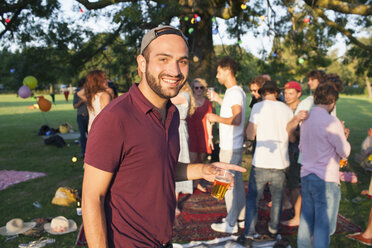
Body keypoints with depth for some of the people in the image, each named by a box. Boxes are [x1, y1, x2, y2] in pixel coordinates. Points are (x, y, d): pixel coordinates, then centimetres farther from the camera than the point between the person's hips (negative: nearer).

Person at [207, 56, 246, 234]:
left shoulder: (235, 92, -18)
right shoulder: (236, 91, 13)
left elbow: (236, 119, -28)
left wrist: (216, 118, -18)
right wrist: (219, 100, 26)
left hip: (230, 147, -10)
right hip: (236, 145, 10)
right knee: (237, 181, 16)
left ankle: (231, 224, 9)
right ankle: (240, 217, 28)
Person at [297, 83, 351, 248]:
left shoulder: (306, 119, 7)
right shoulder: (331, 122, -16)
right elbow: (345, 152, -12)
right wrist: (343, 137, 7)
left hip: (306, 176, 7)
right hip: (326, 180, -7)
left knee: (306, 221, 16)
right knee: (324, 225, 3)